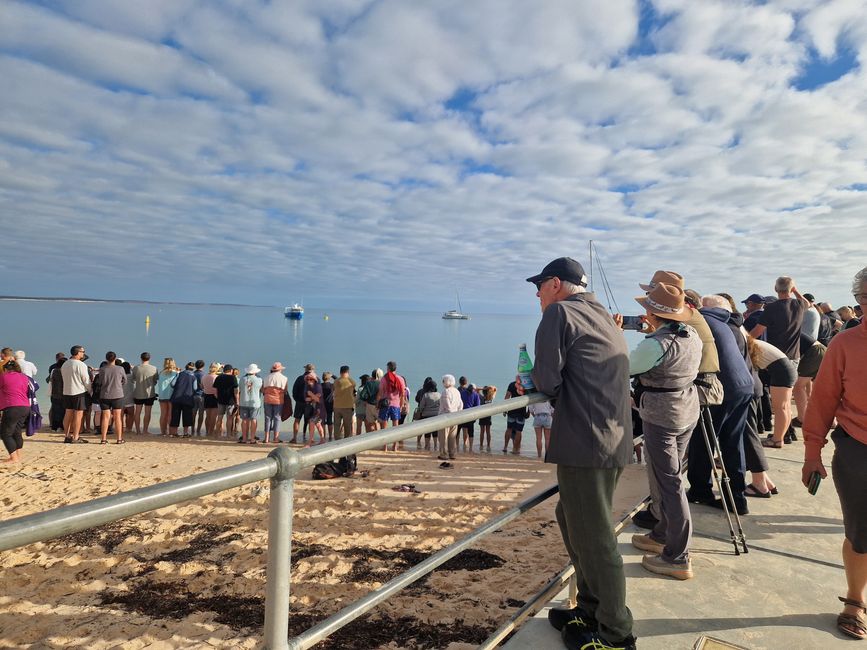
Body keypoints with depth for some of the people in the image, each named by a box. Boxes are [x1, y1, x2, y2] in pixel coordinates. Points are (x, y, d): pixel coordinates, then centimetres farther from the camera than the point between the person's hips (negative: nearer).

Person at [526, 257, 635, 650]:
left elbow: (547, 381, -14)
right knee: (573, 519, 22)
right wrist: (541, 384, 16)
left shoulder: (559, 312, -7)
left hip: (585, 442, -10)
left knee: (594, 539, 2)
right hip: (614, 440, 10)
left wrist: (534, 381, 7)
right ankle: (591, 609, 33)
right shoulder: (600, 316, 21)